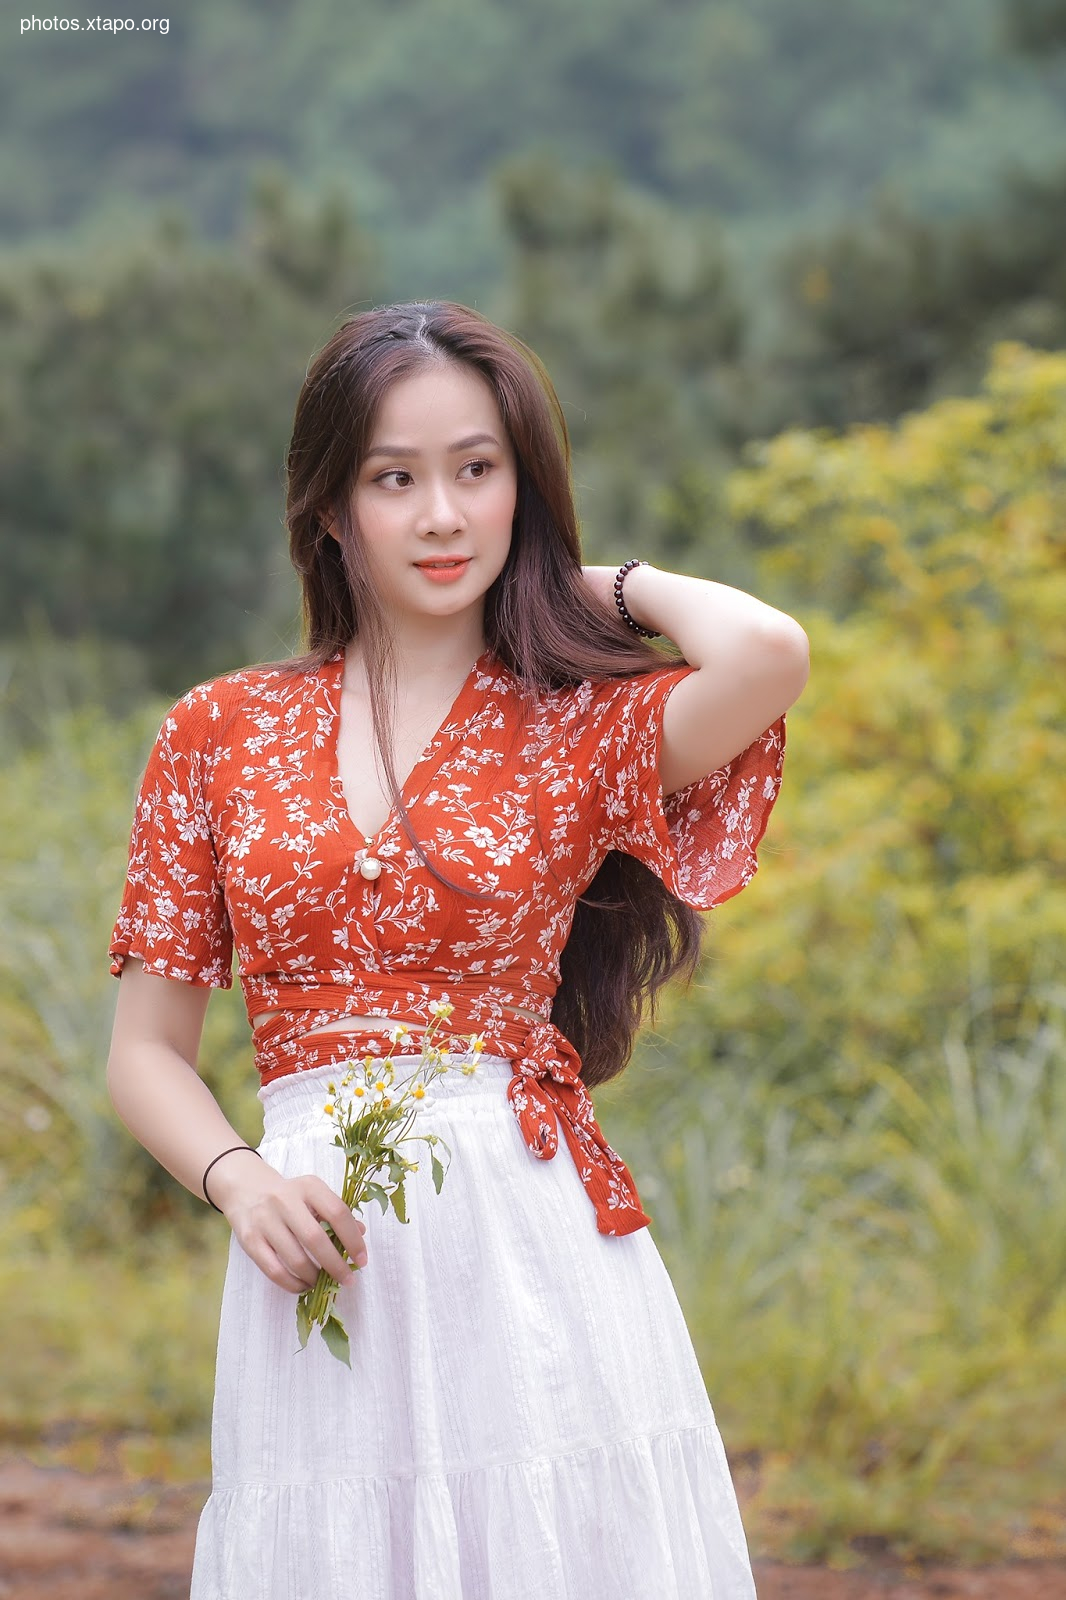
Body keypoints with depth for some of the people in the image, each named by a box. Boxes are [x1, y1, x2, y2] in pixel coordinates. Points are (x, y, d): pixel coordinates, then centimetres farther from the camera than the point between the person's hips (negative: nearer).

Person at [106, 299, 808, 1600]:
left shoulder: (584, 728, 3)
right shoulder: (219, 735, 9)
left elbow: (768, 655, -20)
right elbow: (147, 1051, 11)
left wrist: (618, 585, 1)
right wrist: (242, 1183, -9)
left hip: (534, 1259, -1)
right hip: (316, 1274, 1)